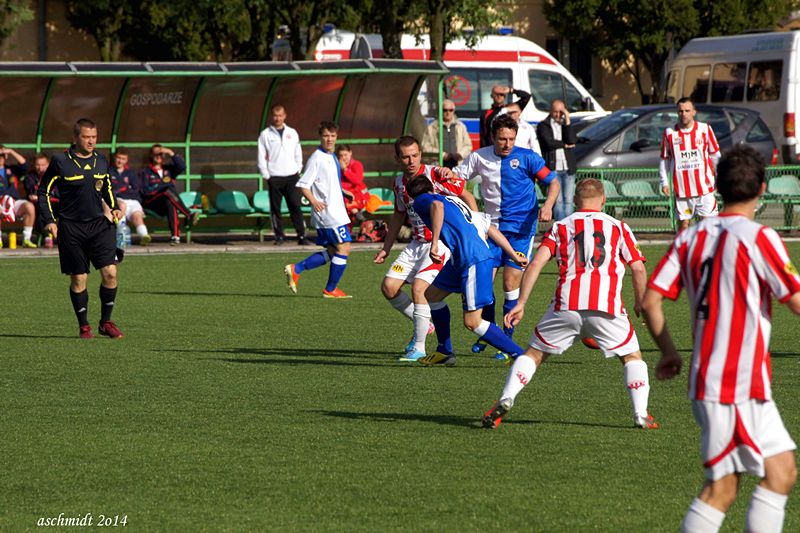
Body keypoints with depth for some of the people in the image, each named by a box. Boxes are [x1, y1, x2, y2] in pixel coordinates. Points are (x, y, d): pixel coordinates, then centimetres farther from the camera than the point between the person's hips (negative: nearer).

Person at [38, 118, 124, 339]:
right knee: (78, 279, 1)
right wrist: (49, 220, -6)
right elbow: (44, 191, 2)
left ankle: (106, 322, 7)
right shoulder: (60, 162, -5)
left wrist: (114, 208, 8)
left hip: (99, 224, 3)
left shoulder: (101, 162, 7)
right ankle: (84, 326, 15)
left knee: (110, 273, -8)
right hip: (71, 228, -3)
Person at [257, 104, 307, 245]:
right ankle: (279, 235, 7)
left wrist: (298, 170, 5)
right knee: (275, 208, 1)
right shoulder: (265, 135, 4)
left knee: (295, 206, -5)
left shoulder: (292, 133, 11)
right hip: (274, 178, -1)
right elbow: (261, 157, 2)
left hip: (292, 176, 1)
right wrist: (266, 175, -4)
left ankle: (301, 235, -5)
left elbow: (298, 154, 15)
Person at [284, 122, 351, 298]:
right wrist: (313, 201, -28)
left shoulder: (332, 158, 15)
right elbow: (303, 185, -16)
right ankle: (331, 289, 0)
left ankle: (296, 269, 13)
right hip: (327, 213, -10)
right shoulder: (316, 158, -13)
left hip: (336, 212, 10)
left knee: (331, 251, 12)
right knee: (344, 247, -8)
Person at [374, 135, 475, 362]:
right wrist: (386, 248, 22)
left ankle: (419, 347, -11)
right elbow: (398, 215, 22)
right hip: (417, 244, 7)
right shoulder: (399, 182, 6)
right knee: (389, 287, -1)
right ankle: (422, 323, 21)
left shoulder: (435, 174, -14)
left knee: (419, 287, -21)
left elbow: (467, 197, -9)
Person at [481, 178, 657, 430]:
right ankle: (641, 414, 1)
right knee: (632, 357, 17)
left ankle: (506, 399, -3)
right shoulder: (618, 227, 18)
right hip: (606, 305, -1)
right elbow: (639, 269, 10)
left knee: (534, 354, 15)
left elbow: (536, 263, 6)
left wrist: (521, 303, 5)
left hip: (566, 305, 1)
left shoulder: (561, 227, 19)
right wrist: (640, 304, 25)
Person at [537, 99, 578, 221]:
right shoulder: (543, 126, 3)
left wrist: (567, 122, -4)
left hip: (568, 168, 3)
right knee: (557, 200, -4)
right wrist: (565, 145, 0)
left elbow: (572, 141, -2)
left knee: (568, 201, 3)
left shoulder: (567, 125, 15)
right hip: (553, 168, -3)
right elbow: (549, 143, -11)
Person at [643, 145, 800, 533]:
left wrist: (669, 351, 19)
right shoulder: (759, 238, -12)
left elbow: (651, 300, 6)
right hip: (735, 388, -7)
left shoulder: (690, 237, 7)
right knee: (722, 488, -4)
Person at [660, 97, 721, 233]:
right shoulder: (670, 133, 3)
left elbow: (715, 155, 10)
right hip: (681, 189, 0)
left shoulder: (705, 129, 2)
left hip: (704, 186, 0)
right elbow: (664, 159, 9)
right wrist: (664, 182, 3)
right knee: (683, 224, 3)